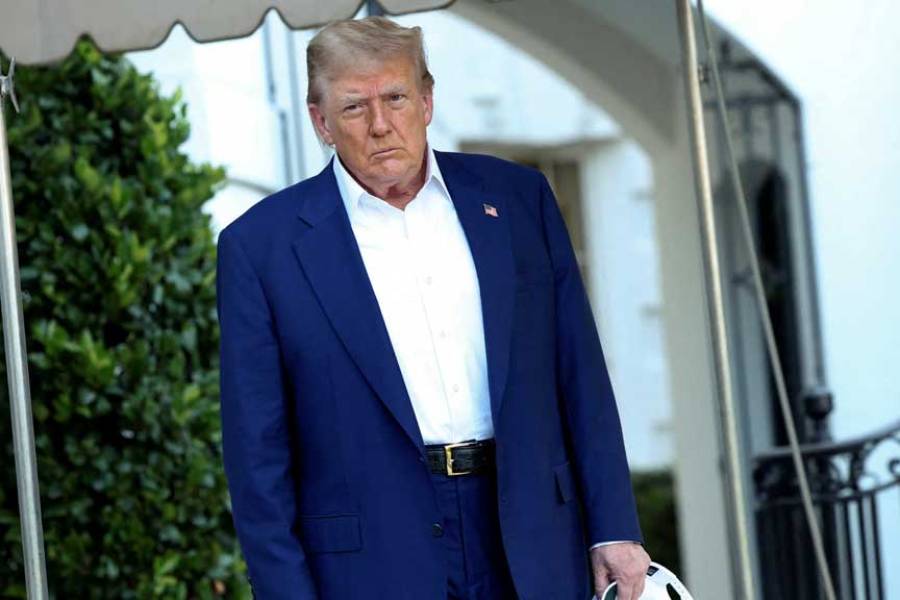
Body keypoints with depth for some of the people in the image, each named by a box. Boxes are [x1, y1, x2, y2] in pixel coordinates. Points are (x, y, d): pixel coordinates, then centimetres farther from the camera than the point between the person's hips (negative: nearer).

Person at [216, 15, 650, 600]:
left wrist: (615, 529, 4)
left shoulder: (518, 197, 7)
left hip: (535, 553, 3)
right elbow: (257, 451, -1)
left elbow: (580, 377, 9)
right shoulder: (261, 246, -1)